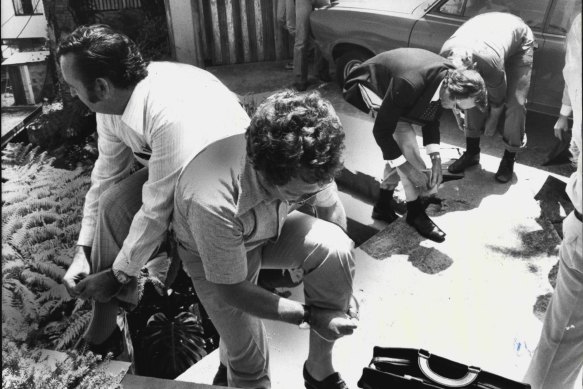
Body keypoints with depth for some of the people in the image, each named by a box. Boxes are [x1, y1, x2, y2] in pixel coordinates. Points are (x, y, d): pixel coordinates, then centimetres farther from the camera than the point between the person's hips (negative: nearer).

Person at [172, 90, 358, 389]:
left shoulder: (307, 164, -29)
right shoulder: (213, 203, -42)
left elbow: (331, 207, -6)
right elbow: (232, 291, -27)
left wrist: (341, 280, -6)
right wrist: (309, 316, -26)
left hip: (272, 228, 4)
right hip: (211, 254, -3)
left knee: (334, 247, -25)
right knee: (249, 365, -7)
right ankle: (231, 362, 32)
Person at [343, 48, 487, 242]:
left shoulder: (450, 75, -17)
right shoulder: (410, 84, -41)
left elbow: (432, 117, -3)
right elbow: (381, 130, -33)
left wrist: (435, 157, -13)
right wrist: (408, 170, -30)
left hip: (389, 88, 8)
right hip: (366, 87, -8)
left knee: (399, 146, 4)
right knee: (405, 139, -21)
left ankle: (383, 205, 21)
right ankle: (415, 211, -9)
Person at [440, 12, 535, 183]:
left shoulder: (491, 65, -45)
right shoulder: (446, 54, -32)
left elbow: (497, 101, -23)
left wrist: (491, 125, -7)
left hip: (519, 39, -4)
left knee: (515, 103, -13)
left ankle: (509, 160, 2)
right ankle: (472, 153, 7)